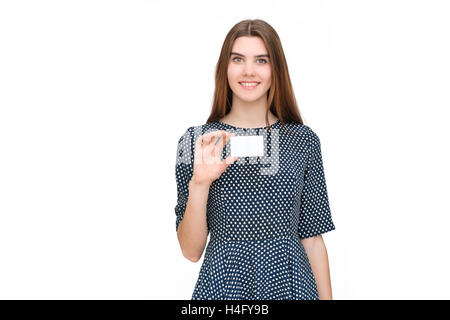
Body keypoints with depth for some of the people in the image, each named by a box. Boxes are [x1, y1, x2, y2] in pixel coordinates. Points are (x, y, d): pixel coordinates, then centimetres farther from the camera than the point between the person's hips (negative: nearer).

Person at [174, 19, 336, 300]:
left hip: (289, 284, 1)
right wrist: (199, 184, -20)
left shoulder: (304, 140, -2)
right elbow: (191, 251, -6)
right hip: (223, 283, -1)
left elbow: (312, 239, 2)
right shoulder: (196, 140, -5)